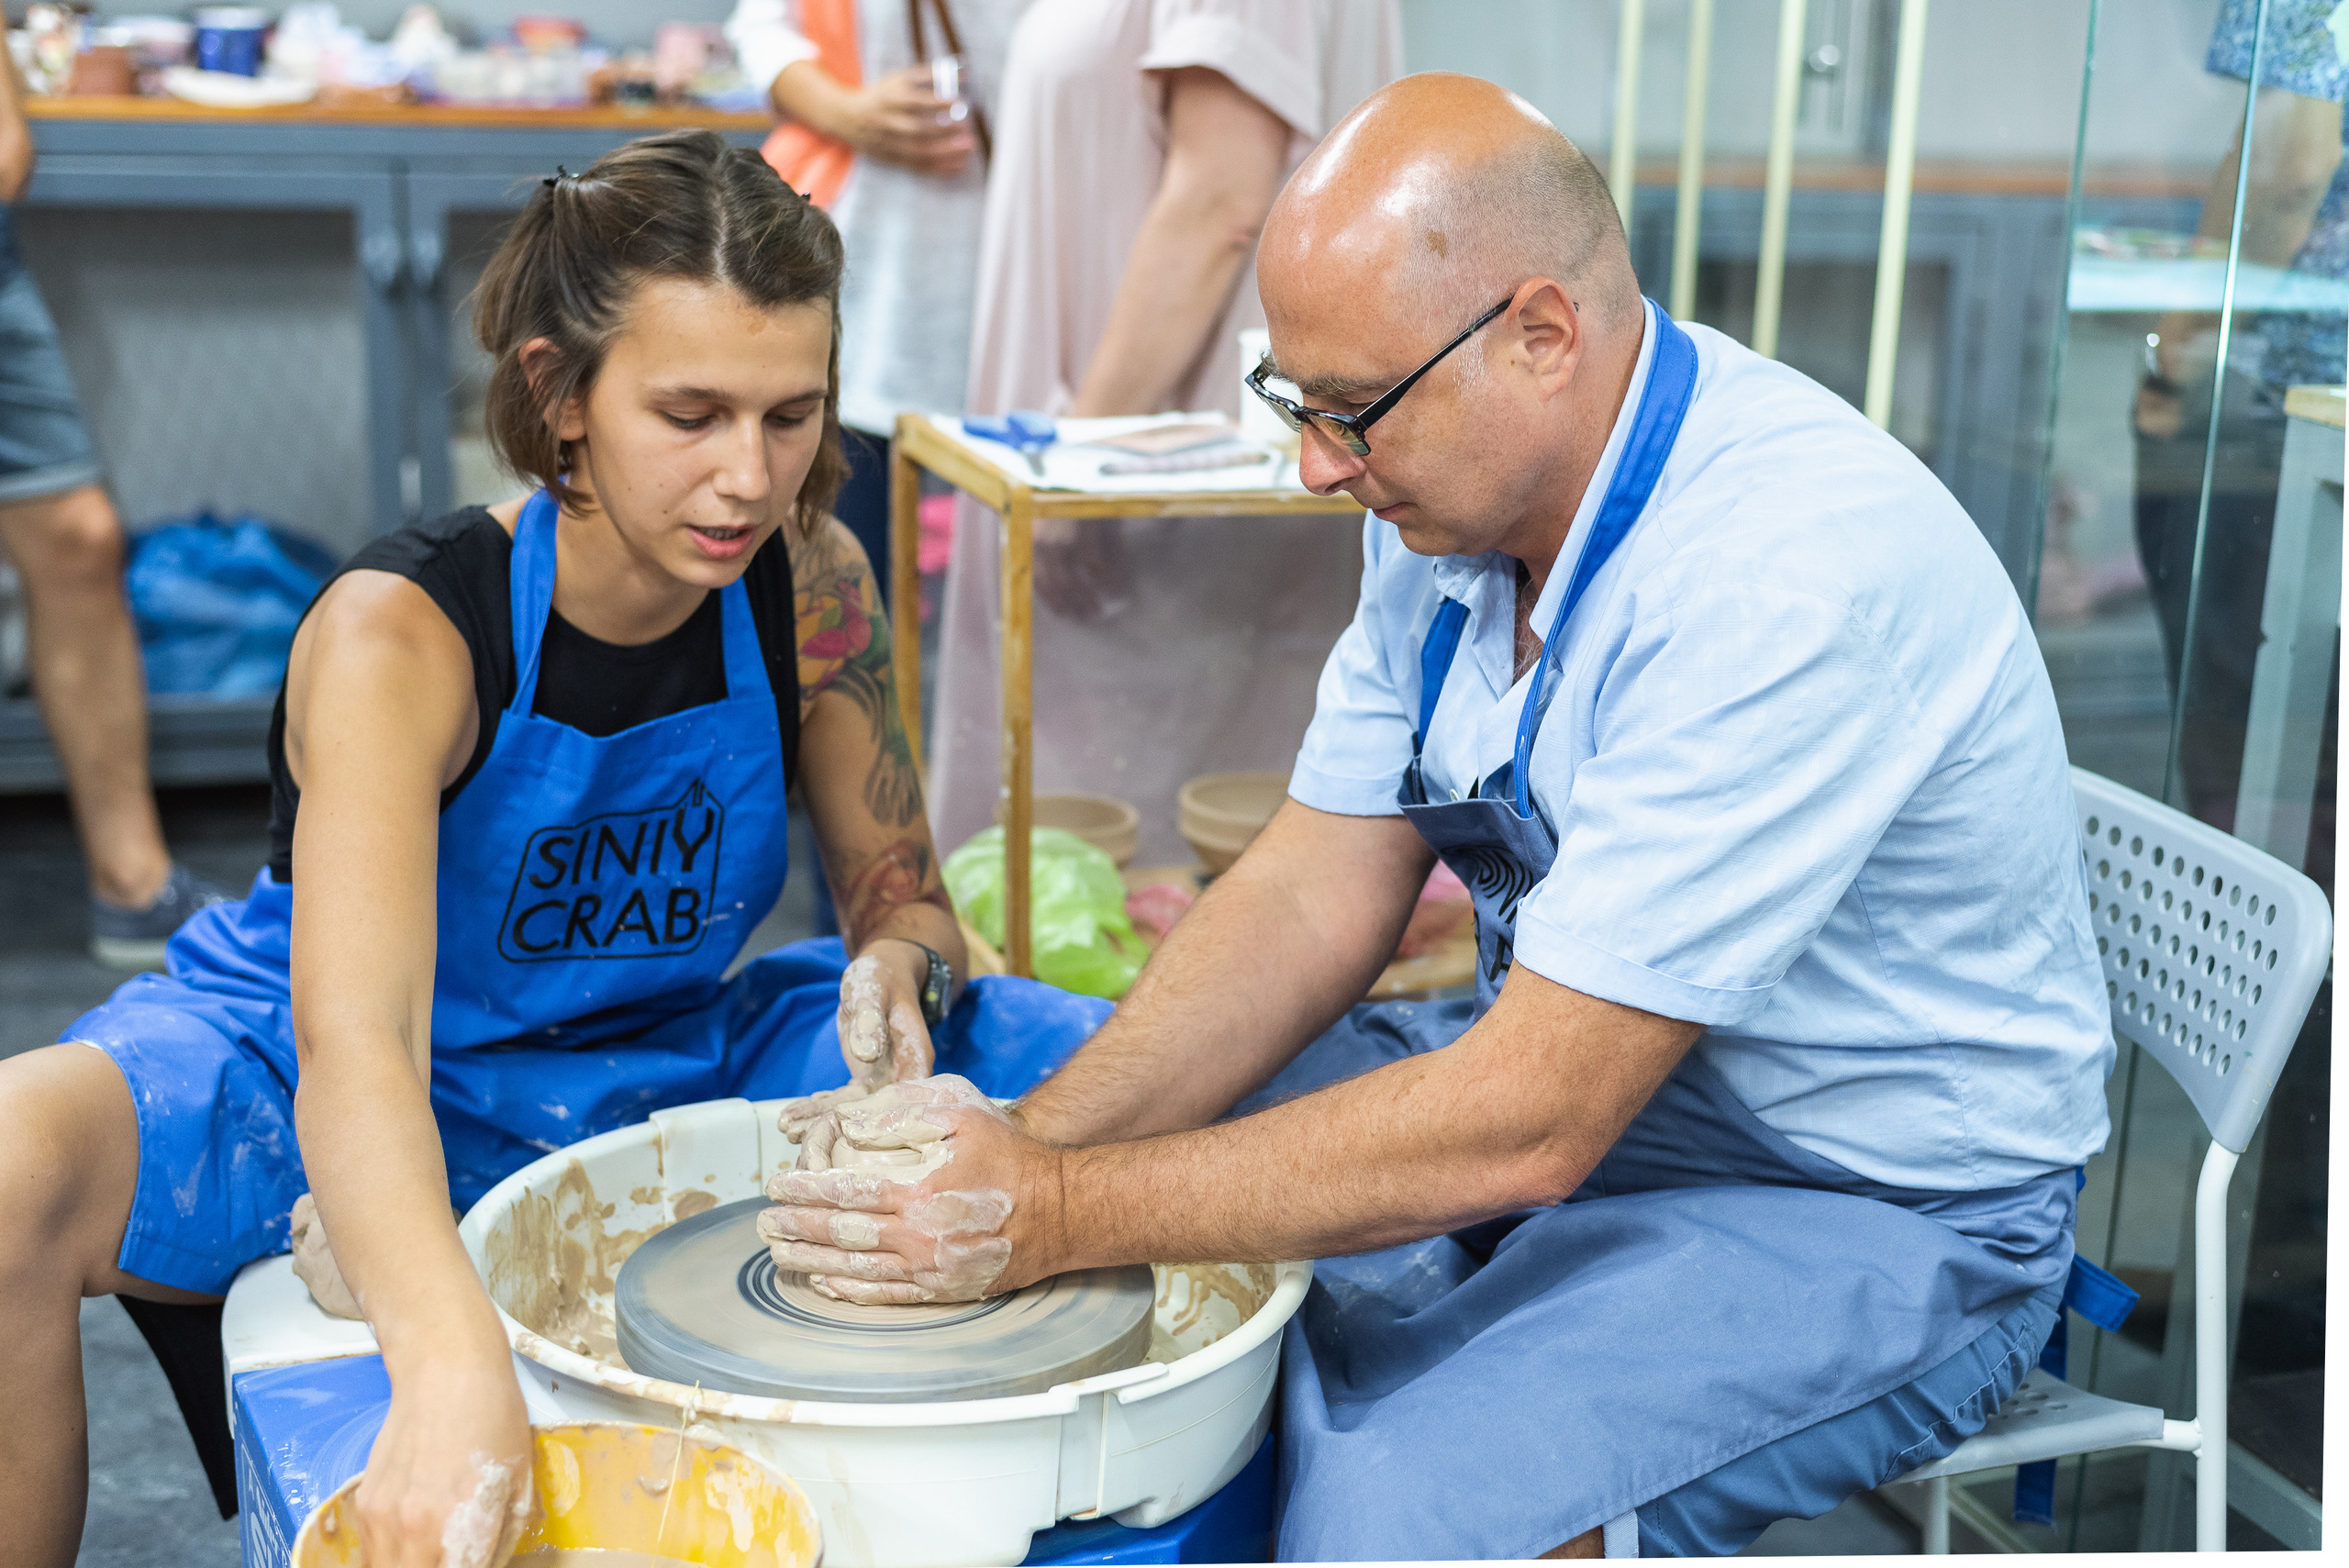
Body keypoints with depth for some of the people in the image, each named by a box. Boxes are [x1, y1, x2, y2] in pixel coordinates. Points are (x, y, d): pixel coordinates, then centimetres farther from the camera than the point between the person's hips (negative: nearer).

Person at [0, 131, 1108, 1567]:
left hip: (664, 1063, 4)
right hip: (359, 1109, -4)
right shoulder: (399, 637, -26)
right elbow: (353, 1048, -40)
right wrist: (454, 1359, -59)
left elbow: (905, 901, 0)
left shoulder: (809, 586, -11)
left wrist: (901, 970, -27)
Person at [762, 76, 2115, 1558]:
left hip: (1879, 1210, -7)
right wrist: (1032, 1141, -16)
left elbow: (1525, 1126, -31)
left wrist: (1057, 1213, -28)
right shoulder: (1457, 483, -4)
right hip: (1577, 1060, 8)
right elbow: (1317, 894, -2)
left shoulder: (1792, 574, -32)